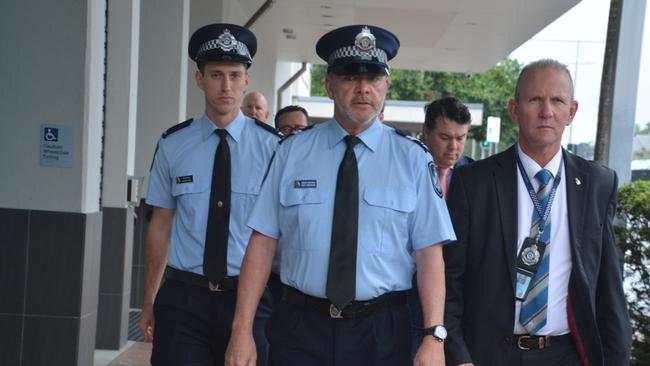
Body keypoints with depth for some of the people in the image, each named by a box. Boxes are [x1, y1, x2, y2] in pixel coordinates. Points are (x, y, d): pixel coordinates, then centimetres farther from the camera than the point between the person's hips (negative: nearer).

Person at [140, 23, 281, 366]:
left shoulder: (272, 146, -4)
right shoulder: (172, 145, 1)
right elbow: (161, 225, 7)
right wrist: (149, 302, 10)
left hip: (249, 298, 0)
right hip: (183, 298, 1)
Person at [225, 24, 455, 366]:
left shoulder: (413, 158, -1)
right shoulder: (292, 152, 0)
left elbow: (429, 252, -6)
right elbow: (263, 242, -2)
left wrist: (434, 336, -14)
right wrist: (242, 331, -6)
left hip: (381, 332, 0)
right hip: (301, 327, 0)